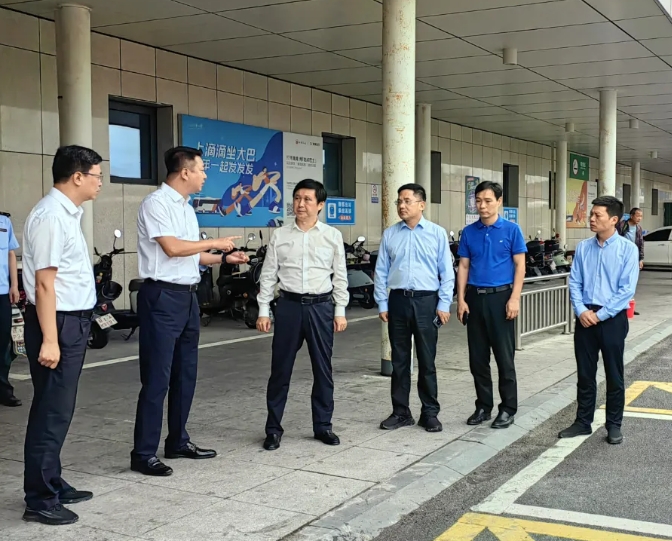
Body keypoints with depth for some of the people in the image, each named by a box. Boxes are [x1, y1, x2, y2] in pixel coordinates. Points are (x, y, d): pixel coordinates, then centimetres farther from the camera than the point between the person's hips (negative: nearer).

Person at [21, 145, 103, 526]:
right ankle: (40, 500, 6)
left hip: (73, 321, 10)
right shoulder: (52, 216, -18)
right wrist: (49, 339, -23)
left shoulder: (68, 213, 12)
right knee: (51, 412, -3)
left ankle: (53, 486, 26)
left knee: (59, 410, 16)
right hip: (57, 323, -10)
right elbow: (44, 282, -21)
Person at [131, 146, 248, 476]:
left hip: (188, 296, 9)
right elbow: (172, 248, -21)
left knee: (185, 374, 15)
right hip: (162, 297, -9)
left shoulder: (186, 208, 16)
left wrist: (224, 258, 12)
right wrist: (215, 243, -11)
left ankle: (178, 441, 28)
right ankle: (143, 454, 2)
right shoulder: (156, 203, -12)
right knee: (157, 377, -6)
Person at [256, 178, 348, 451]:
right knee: (280, 369, 5)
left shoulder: (332, 236, 2)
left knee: (323, 369, 9)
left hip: (321, 306, 0)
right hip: (289, 305, 0)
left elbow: (340, 277, 4)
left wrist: (340, 311, 1)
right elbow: (268, 276, 3)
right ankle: (273, 428, 15)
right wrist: (263, 311, 0)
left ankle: (323, 425, 22)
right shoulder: (280, 235, 2)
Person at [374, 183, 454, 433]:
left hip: (426, 301, -2)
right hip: (398, 300, 2)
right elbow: (381, 271, 7)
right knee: (399, 360, 9)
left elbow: (447, 272, -1)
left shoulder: (437, 233, -1)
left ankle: (430, 413, 15)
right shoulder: (389, 234, 5)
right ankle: (401, 412, 19)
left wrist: (444, 304, -6)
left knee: (427, 360, 4)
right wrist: (382, 304, 3)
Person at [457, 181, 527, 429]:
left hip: (500, 297, -3)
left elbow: (520, 266, -4)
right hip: (475, 298, 4)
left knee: (504, 357, 1)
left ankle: (508, 409, 11)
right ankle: (483, 406, 20)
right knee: (478, 358, 8)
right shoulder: (469, 232, 6)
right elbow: (463, 267, 7)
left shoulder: (511, 229, -3)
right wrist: (461, 299, -1)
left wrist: (514, 299, -13)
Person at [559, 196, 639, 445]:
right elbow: (574, 282, 4)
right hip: (585, 317, 3)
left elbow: (627, 290, -12)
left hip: (613, 319, -3)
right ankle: (583, 422, 22)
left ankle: (614, 425, 19)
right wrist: (581, 311, -11)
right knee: (585, 373, 11)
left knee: (614, 375, 7)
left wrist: (600, 315, -15)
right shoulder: (583, 247, 4)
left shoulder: (628, 249, -8)